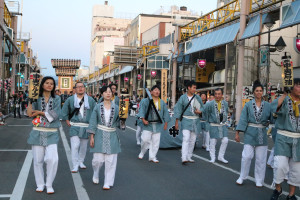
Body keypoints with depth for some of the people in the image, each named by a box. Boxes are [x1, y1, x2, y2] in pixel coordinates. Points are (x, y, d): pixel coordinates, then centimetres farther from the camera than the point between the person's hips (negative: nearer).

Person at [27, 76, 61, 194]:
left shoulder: (56, 99, 6)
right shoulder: (37, 98, 5)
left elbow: (55, 115, -8)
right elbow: (30, 114, -9)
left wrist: (40, 112, -7)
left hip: (51, 134, -1)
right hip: (38, 132, 1)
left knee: (53, 159, -13)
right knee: (38, 160, 4)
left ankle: (49, 185, 4)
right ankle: (40, 184, 20)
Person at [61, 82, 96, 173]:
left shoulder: (91, 100, 6)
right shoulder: (70, 99, 2)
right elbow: (64, 111, 10)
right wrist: (67, 121, 4)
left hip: (86, 127, 2)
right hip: (74, 127, -2)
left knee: (84, 146, 12)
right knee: (75, 146, -12)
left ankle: (81, 161, 31)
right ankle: (75, 165, -7)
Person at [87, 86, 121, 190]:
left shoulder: (116, 107, 6)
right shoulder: (98, 107, 3)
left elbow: (119, 122, 10)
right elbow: (93, 122, 2)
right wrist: (91, 137, -2)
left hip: (112, 136, 1)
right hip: (100, 135, -1)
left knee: (110, 161, -1)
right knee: (98, 159, -3)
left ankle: (108, 183, 10)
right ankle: (95, 175, 29)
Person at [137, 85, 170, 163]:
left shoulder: (162, 103, 12)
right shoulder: (145, 101, 1)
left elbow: (165, 113, 14)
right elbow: (141, 110, -4)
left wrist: (166, 123, 9)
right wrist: (143, 119, -17)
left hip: (158, 125, 3)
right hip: (148, 124, -3)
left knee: (156, 141, 2)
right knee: (145, 139, -9)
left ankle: (152, 157, 12)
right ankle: (142, 152, 18)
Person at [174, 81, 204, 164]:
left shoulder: (198, 97, 7)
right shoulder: (183, 97, -2)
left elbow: (202, 107, 15)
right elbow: (178, 109, -1)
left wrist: (199, 111, -10)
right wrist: (176, 122, -5)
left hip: (196, 121, 4)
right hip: (186, 120, -4)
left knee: (192, 140, 8)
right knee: (186, 139, -15)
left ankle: (189, 157, 19)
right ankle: (184, 158, -20)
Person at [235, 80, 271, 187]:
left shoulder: (267, 105, 4)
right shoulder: (248, 105, 1)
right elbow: (243, 119, -1)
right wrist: (237, 133, -5)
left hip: (262, 134, 1)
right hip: (250, 133, -1)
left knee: (261, 158, 5)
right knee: (247, 156, -4)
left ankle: (259, 180, 18)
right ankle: (242, 177, 14)